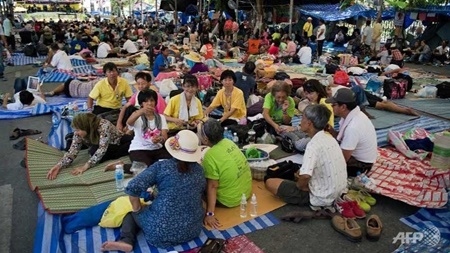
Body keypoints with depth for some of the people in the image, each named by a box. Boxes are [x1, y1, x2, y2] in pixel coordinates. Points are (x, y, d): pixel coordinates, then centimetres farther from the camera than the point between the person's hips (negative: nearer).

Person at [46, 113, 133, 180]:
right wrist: (58, 165, -35)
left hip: (119, 142, -4)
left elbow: (102, 149, -41)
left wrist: (85, 166, -46)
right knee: (93, 152, -33)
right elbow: (72, 151, -19)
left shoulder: (104, 126, -37)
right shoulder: (78, 133, -19)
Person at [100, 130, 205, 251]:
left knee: (132, 213, 26)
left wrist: (137, 208, 1)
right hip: (193, 229, 4)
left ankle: (126, 240, 0)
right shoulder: (199, 169, 2)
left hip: (161, 231, -4)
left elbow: (133, 187, -17)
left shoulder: (162, 166, -10)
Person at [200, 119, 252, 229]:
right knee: (204, 172, 22)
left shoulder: (210, 156, -26)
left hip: (230, 200, -8)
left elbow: (212, 186, -25)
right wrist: (204, 165, 22)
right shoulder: (228, 142, -5)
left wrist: (210, 214, -21)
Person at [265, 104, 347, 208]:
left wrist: (299, 185, -16)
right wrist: (301, 172, 7)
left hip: (322, 198, -9)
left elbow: (305, 176, -38)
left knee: (270, 183, -7)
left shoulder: (314, 144, -26)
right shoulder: (330, 138, 1)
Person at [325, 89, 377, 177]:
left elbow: (343, 159, -27)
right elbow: (340, 137, 4)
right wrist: (329, 128, -13)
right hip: (356, 155, 9)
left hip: (361, 164, -9)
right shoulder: (352, 115, -7)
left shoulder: (353, 127, -33)